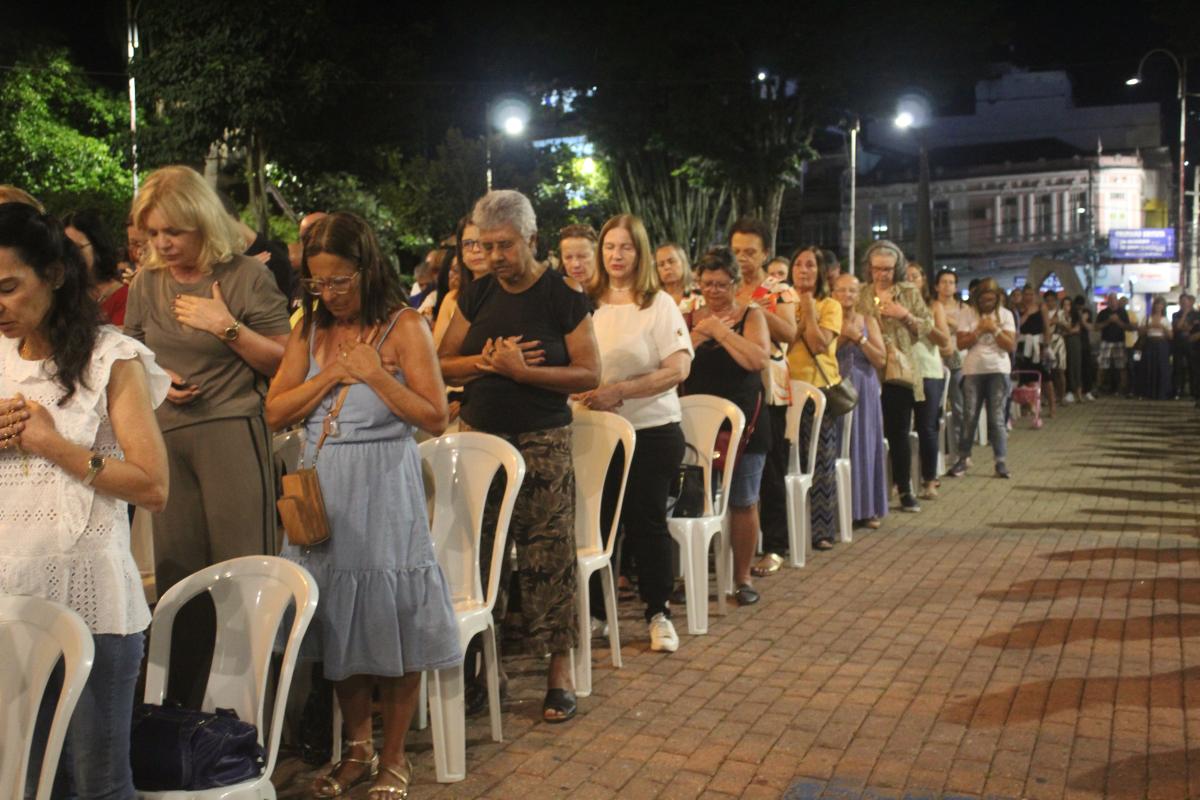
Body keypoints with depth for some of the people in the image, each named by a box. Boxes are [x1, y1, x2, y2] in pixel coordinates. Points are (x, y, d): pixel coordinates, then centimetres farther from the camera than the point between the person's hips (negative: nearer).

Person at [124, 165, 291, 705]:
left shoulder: (245, 276, -3)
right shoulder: (146, 282, 11)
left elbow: (283, 359, -3)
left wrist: (227, 326, -13)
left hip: (231, 433, -5)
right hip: (165, 439, 5)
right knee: (174, 569, 8)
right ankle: (181, 707, 21)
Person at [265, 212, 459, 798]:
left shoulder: (404, 326, -5)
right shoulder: (310, 329, 9)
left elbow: (435, 418, -9)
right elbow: (275, 413, 4)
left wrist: (376, 375, -17)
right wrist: (329, 376, -8)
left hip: (384, 485, -4)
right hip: (322, 488, 5)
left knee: (392, 618, 1)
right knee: (338, 619, 11)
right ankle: (358, 748, 28)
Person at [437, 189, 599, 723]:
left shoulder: (562, 298, -4)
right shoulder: (476, 296, 9)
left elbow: (589, 374, -7)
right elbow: (443, 364, 11)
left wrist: (524, 371, -17)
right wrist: (483, 362, -9)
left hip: (542, 441, -4)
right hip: (479, 435, 4)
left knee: (547, 555, -2)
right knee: (476, 552, 5)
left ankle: (560, 672, 9)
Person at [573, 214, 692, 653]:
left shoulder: (659, 303, -4)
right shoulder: (589, 305, 6)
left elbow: (678, 368, -13)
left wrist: (619, 391, -21)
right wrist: (580, 392, -9)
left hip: (652, 430, -3)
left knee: (646, 521, 3)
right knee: (597, 520, 6)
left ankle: (659, 613, 18)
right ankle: (593, 611, 21)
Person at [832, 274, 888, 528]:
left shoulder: (868, 321, 7)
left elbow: (881, 360, -1)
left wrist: (859, 338, -9)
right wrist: (840, 337, -12)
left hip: (864, 392, 2)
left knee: (864, 446, 4)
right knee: (838, 448, -3)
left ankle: (868, 509, 12)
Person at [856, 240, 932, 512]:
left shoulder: (909, 293, 6)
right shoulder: (861, 294, 8)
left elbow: (928, 326, 4)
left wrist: (905, 315, -11)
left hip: (900, 370, -1)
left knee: (899, 432, 3)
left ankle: (905, 490, 13)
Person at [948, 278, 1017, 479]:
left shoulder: (1005, 314, 4)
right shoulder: (967, 313, 2)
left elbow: (1011, 346, -2)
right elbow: (961, 343, -4)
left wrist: (995, 329, -13)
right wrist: (980, 330, -12)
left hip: (998, 370, 0)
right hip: (973, 371, 0)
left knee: (997, 417, 0)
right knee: (970, 417, -1)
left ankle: (1001, 461, 6)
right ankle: (963, 459, 8)